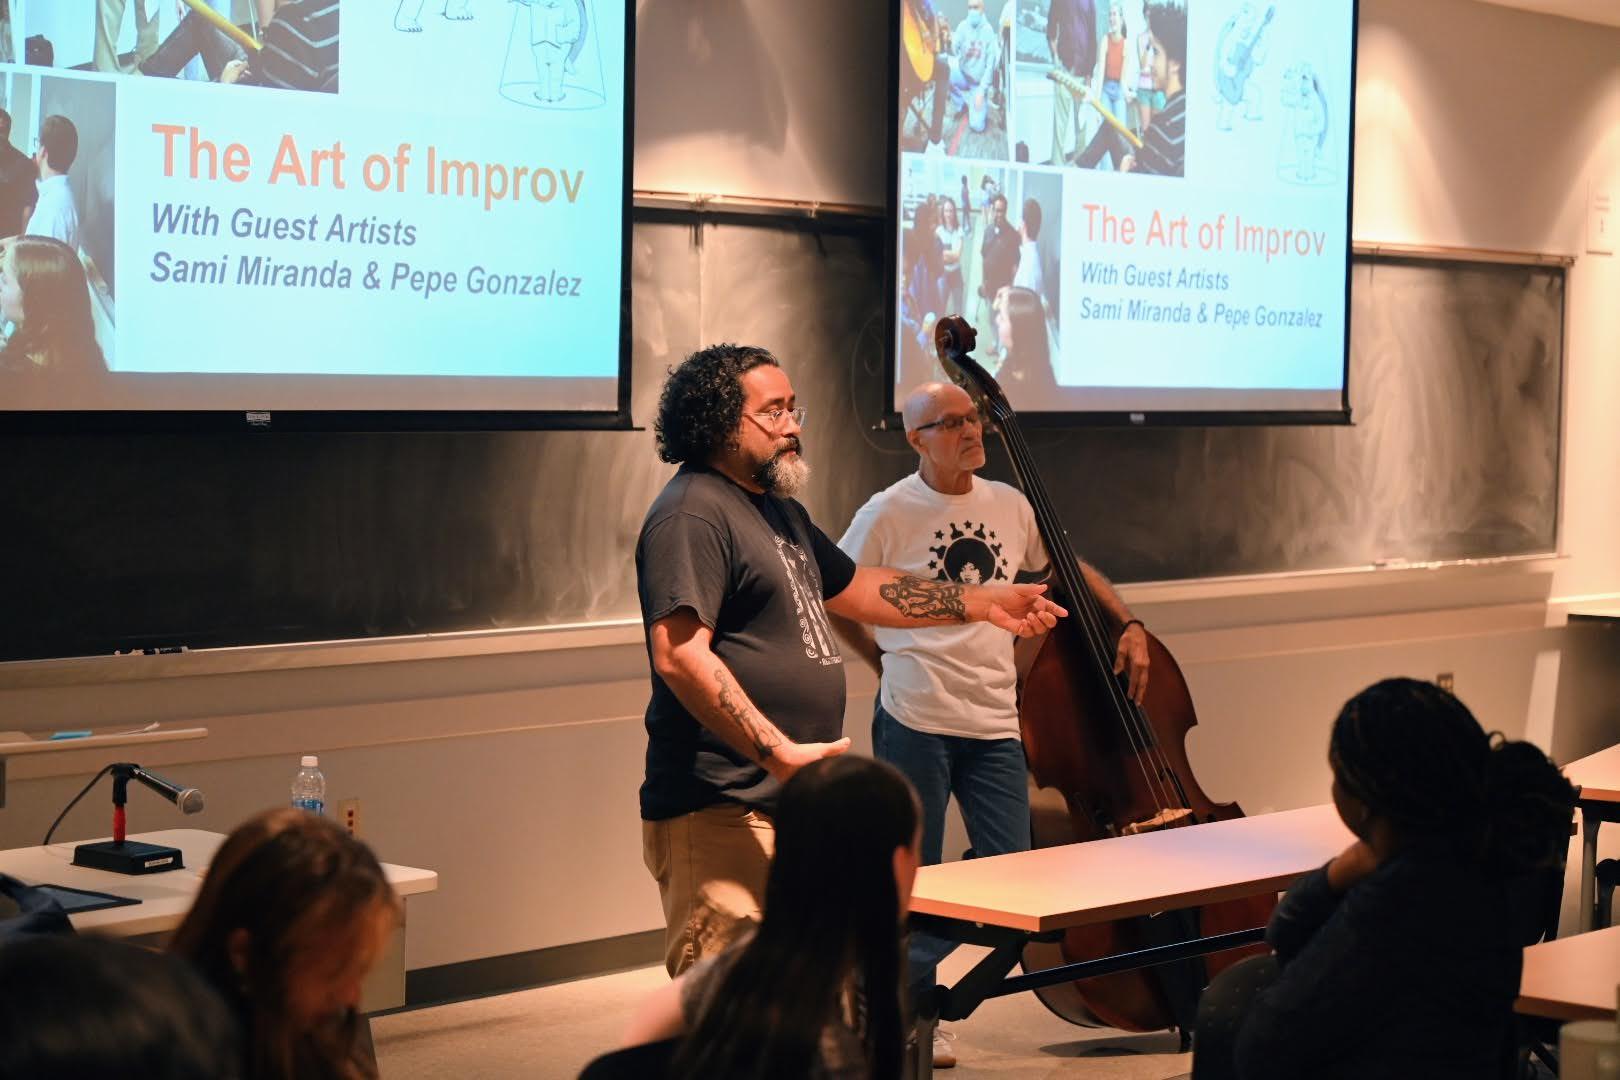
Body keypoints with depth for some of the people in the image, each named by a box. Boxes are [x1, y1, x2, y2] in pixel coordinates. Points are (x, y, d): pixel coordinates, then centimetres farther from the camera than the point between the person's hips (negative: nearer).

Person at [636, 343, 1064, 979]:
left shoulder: (780, 512, 22)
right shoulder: (692, 513, -12)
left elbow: (856, 590, 35)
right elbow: (679, 656, -22)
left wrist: (982, 604, 31)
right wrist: (781, 753, -26)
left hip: (794, 805, 10)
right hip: (721, 816, -10)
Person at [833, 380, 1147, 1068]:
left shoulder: (1009, 506, 9)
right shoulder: (890, 514, -5)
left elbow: (1070, 570, 22)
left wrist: (1128, 625, 11)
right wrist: (887, 660, 0)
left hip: (995, 722, 5)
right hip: (915, 721, -5)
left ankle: (909, 982, 21)